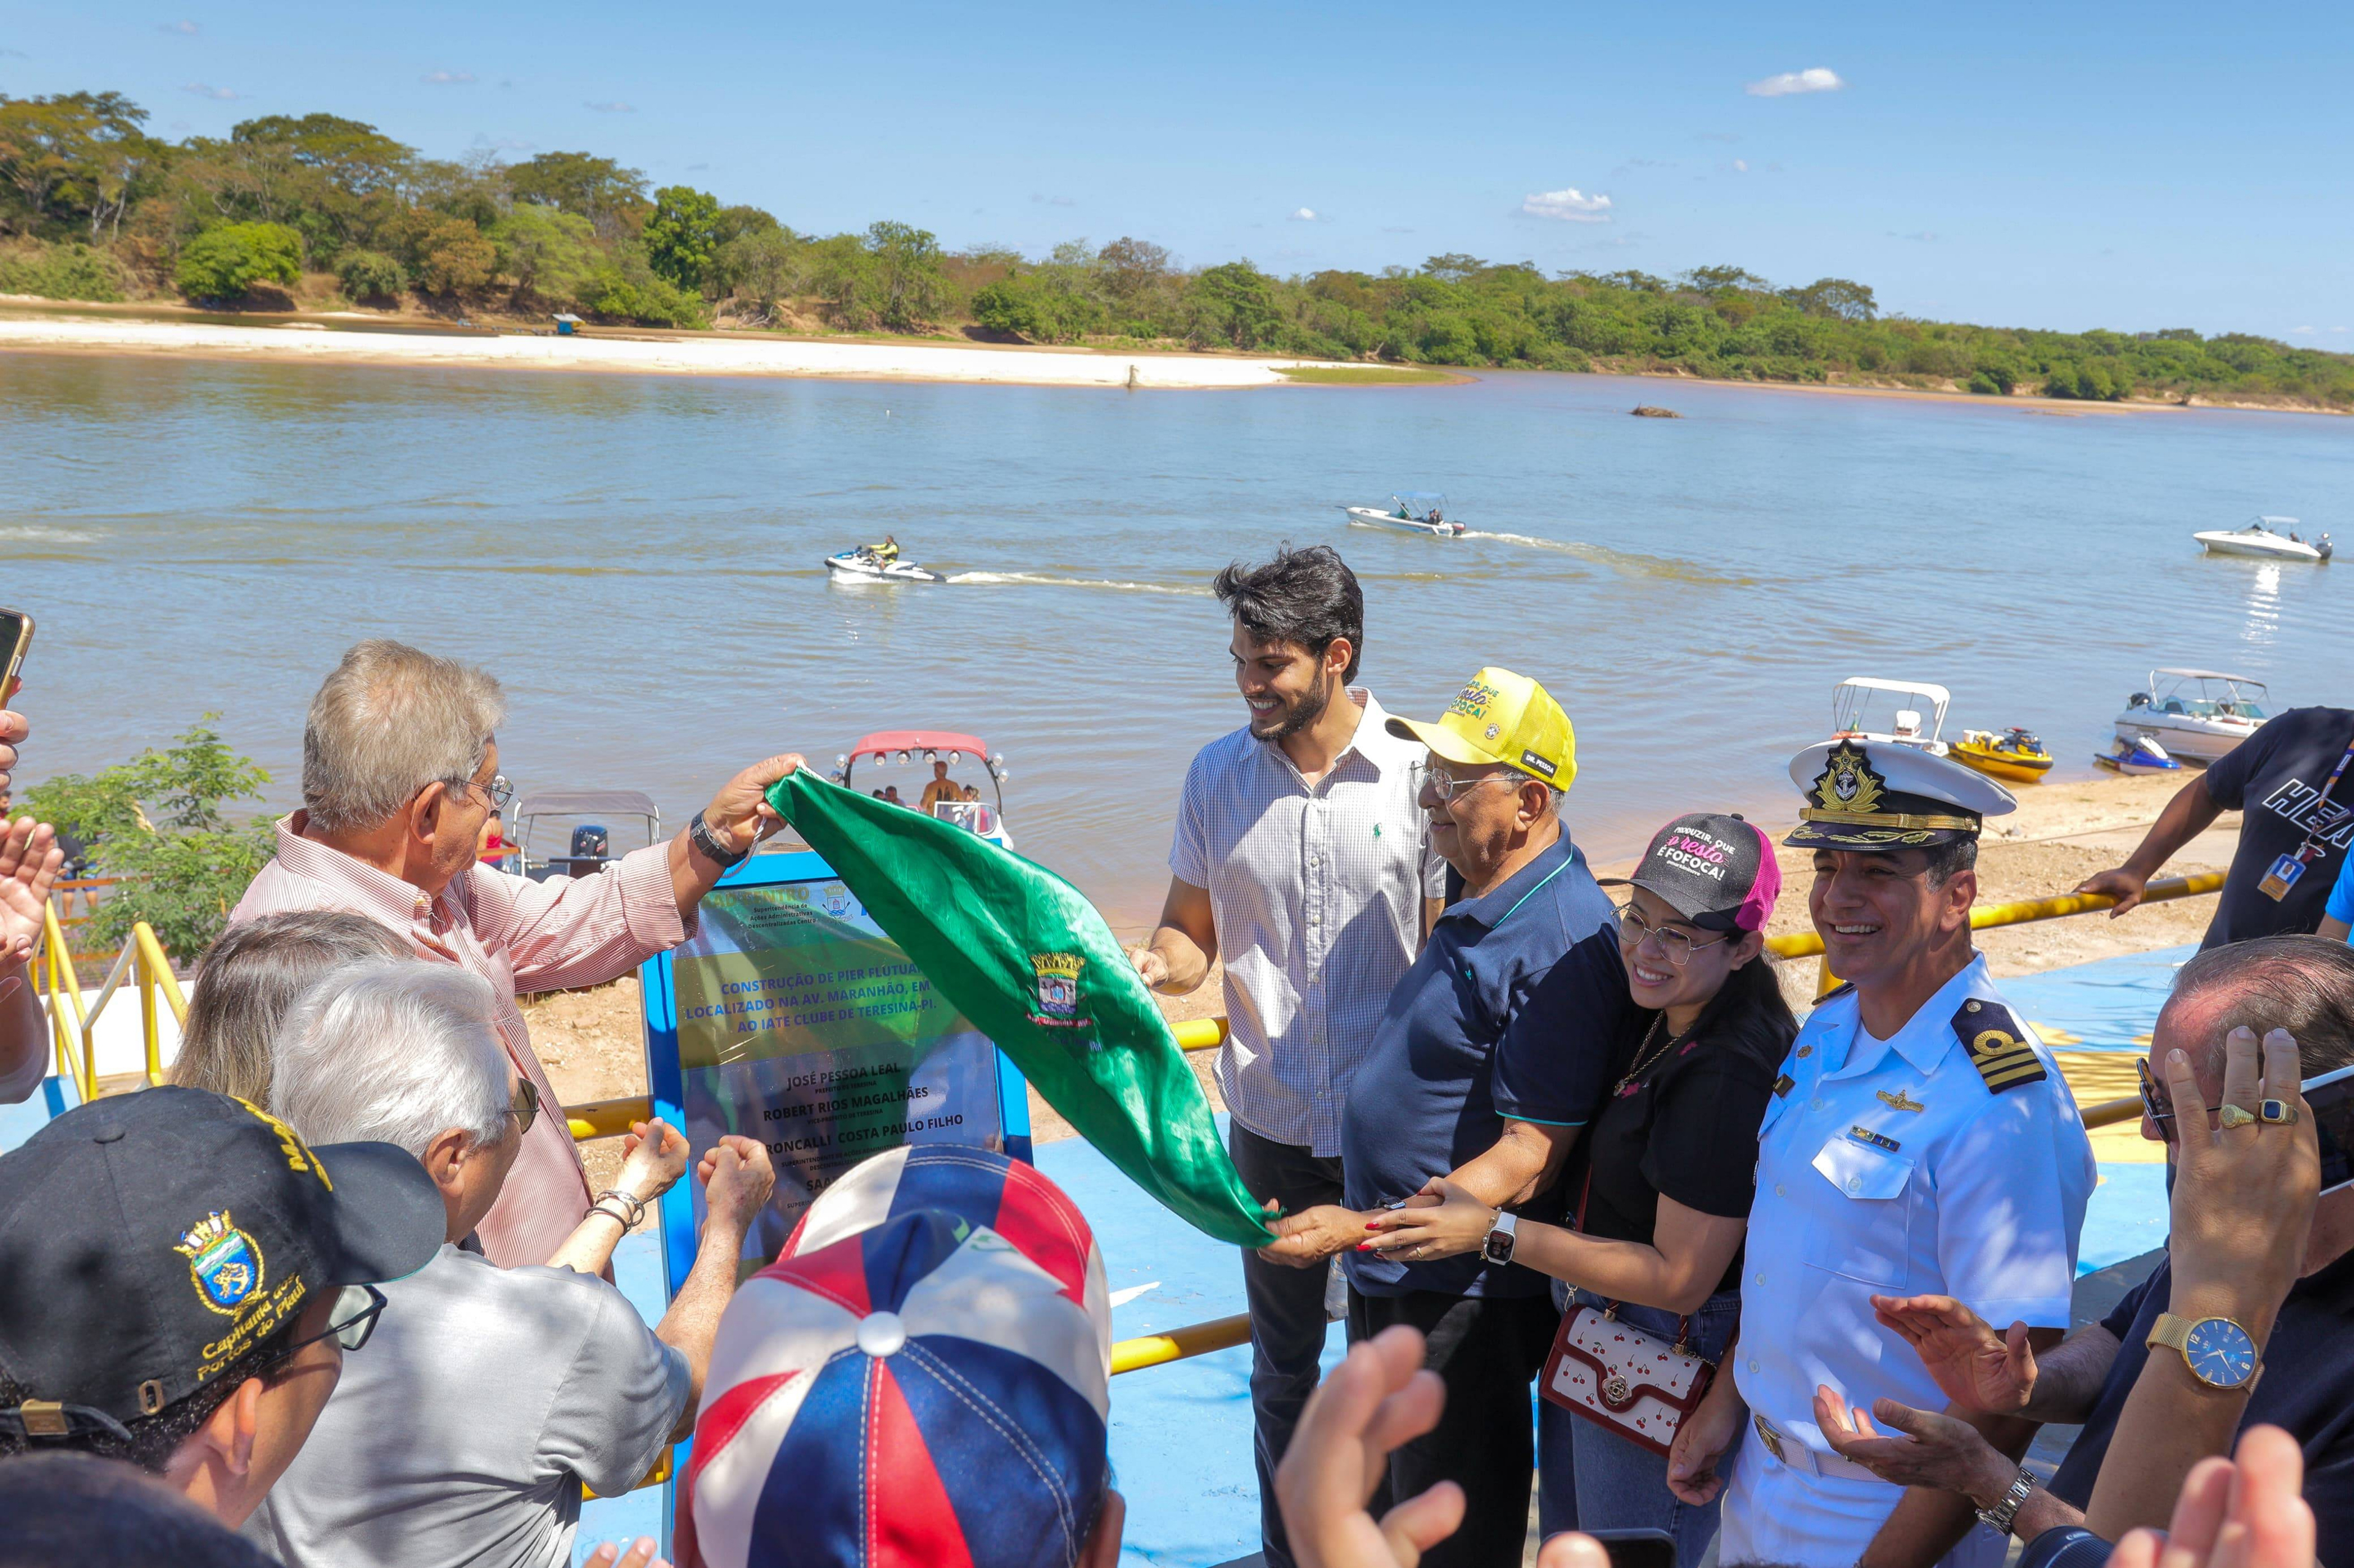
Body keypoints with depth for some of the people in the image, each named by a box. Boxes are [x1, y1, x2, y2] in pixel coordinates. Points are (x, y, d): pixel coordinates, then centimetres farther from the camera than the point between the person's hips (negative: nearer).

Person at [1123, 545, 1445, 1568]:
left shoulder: (1420, 774, -10)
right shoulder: (1217, 775, -2)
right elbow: (1194, 935, 5)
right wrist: (1154, 964, -18)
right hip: (1271, 1126, 2)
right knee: (1283, 1364, 18)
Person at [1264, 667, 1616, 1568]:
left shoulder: (1561, 943, -25)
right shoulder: (1481, 899, 6)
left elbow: (1531, 1157, -27)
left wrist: (1365, 1228, -30)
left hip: (1461, 1296, -9)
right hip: (1394, 1276, 10)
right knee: (1396, 1491, 25)